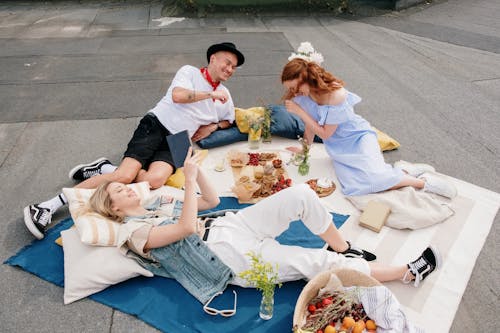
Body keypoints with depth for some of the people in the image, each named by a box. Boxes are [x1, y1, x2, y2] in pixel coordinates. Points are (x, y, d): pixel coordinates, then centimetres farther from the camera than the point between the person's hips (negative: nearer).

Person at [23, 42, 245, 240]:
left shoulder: (224, 96, 22)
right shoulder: (190, 72, 6)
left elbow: (230, 120, 35)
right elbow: (178, 95, -13)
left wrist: (213, 126, 15)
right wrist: (209, 94, -4)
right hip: (155, 125, -4)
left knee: (155, 179, -32)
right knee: (125, 175, -25)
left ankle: (105, 170, -9)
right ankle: (48, 207, -16)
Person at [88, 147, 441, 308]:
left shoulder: (161, 201, 21)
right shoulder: (134, 233, -2)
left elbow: (211, 200, 19)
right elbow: (187, 227, -19)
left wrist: (195, 167, 5)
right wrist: (189, 178, -17)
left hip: (231, 225, 7)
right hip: (231, 256, -7)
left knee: (301, 194, -15)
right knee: (320, 263, -14)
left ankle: (344, 249, 5)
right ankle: (408, 272, -1)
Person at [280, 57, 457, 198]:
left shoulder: (335, 95, -25)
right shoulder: (304, 95, -5)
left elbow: (325, 133, -19)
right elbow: (310, 125, 12)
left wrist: (298, 111, -20)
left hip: (358, 138, -5)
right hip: (338, 147, 6)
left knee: (372, 177, -31)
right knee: (353, 187, -21)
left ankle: (424, 181, -6)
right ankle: (402, 169, 0)